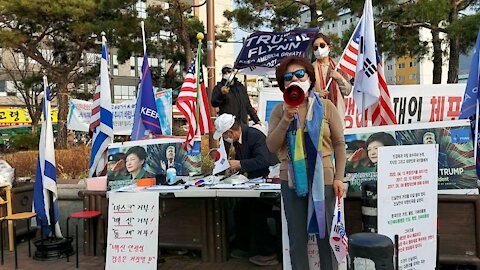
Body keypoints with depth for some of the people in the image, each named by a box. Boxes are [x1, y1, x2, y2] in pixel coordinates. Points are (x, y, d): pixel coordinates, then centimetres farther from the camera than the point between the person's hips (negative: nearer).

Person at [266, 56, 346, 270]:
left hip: (323, 179, -1)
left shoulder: (326, 107, -1)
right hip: (291, 181, 2)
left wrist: (339, 177, -5)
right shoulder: (279, 111, 3)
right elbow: (272, 146, -4)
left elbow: (339, 144, 1)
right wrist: (286, 119, -15)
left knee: (326, 234, 8)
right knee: (297, 237, 11)